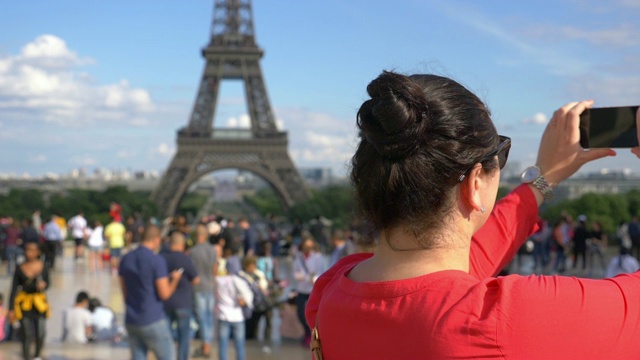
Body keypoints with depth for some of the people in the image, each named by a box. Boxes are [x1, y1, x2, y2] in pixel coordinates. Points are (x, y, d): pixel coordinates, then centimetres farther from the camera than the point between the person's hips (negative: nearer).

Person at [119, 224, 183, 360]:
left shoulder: (126, 259, 6)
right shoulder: (157, 261, -14)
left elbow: (125, 292, 11)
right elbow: (164, 294, -12)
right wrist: (175, 279, 5)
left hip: (132, 322, 6)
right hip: (153, 321, -6)